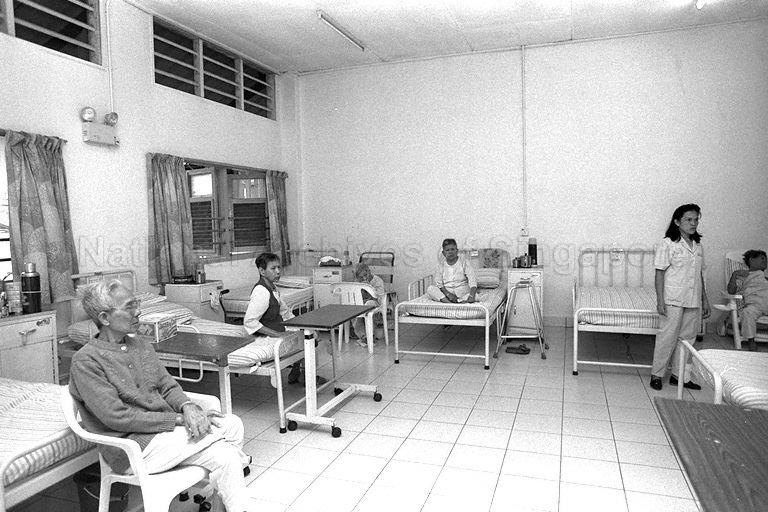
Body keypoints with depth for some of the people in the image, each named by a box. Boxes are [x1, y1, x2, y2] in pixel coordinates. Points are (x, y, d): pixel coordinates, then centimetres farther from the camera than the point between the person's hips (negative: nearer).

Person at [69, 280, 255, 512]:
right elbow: (117, 417, -17)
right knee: (231, 424, -18)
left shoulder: (142, 346, 12)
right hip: (132, 450, -7)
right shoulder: (85, 361, -11)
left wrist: (187, 406, -13)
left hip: (166, 431, 7)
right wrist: (177, 419, -18)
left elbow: (167, 386, 11)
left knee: (224, 456, -17)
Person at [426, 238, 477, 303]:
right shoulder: (441, 265, 6)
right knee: (430, 288, -23)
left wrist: (472, 296, -27)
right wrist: (447, 293, -22)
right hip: (446, 291, 1)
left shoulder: (464, 262, 2)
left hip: (463, 294, -1)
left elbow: (472, 281, -8)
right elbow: (438, 283, -2)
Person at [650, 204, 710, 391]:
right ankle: (656, 374, 7)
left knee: (687, 337, 10)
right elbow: (660, 273, -9)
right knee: (668, 336, -4)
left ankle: (679, 374, 21)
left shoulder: (698, 245, 11)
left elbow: (700, 274, 16)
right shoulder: (668, 244, -8)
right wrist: (660, 300, -15)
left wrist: (704, 299, 14)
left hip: (693, 300, 6)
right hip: (673, 299, -6)